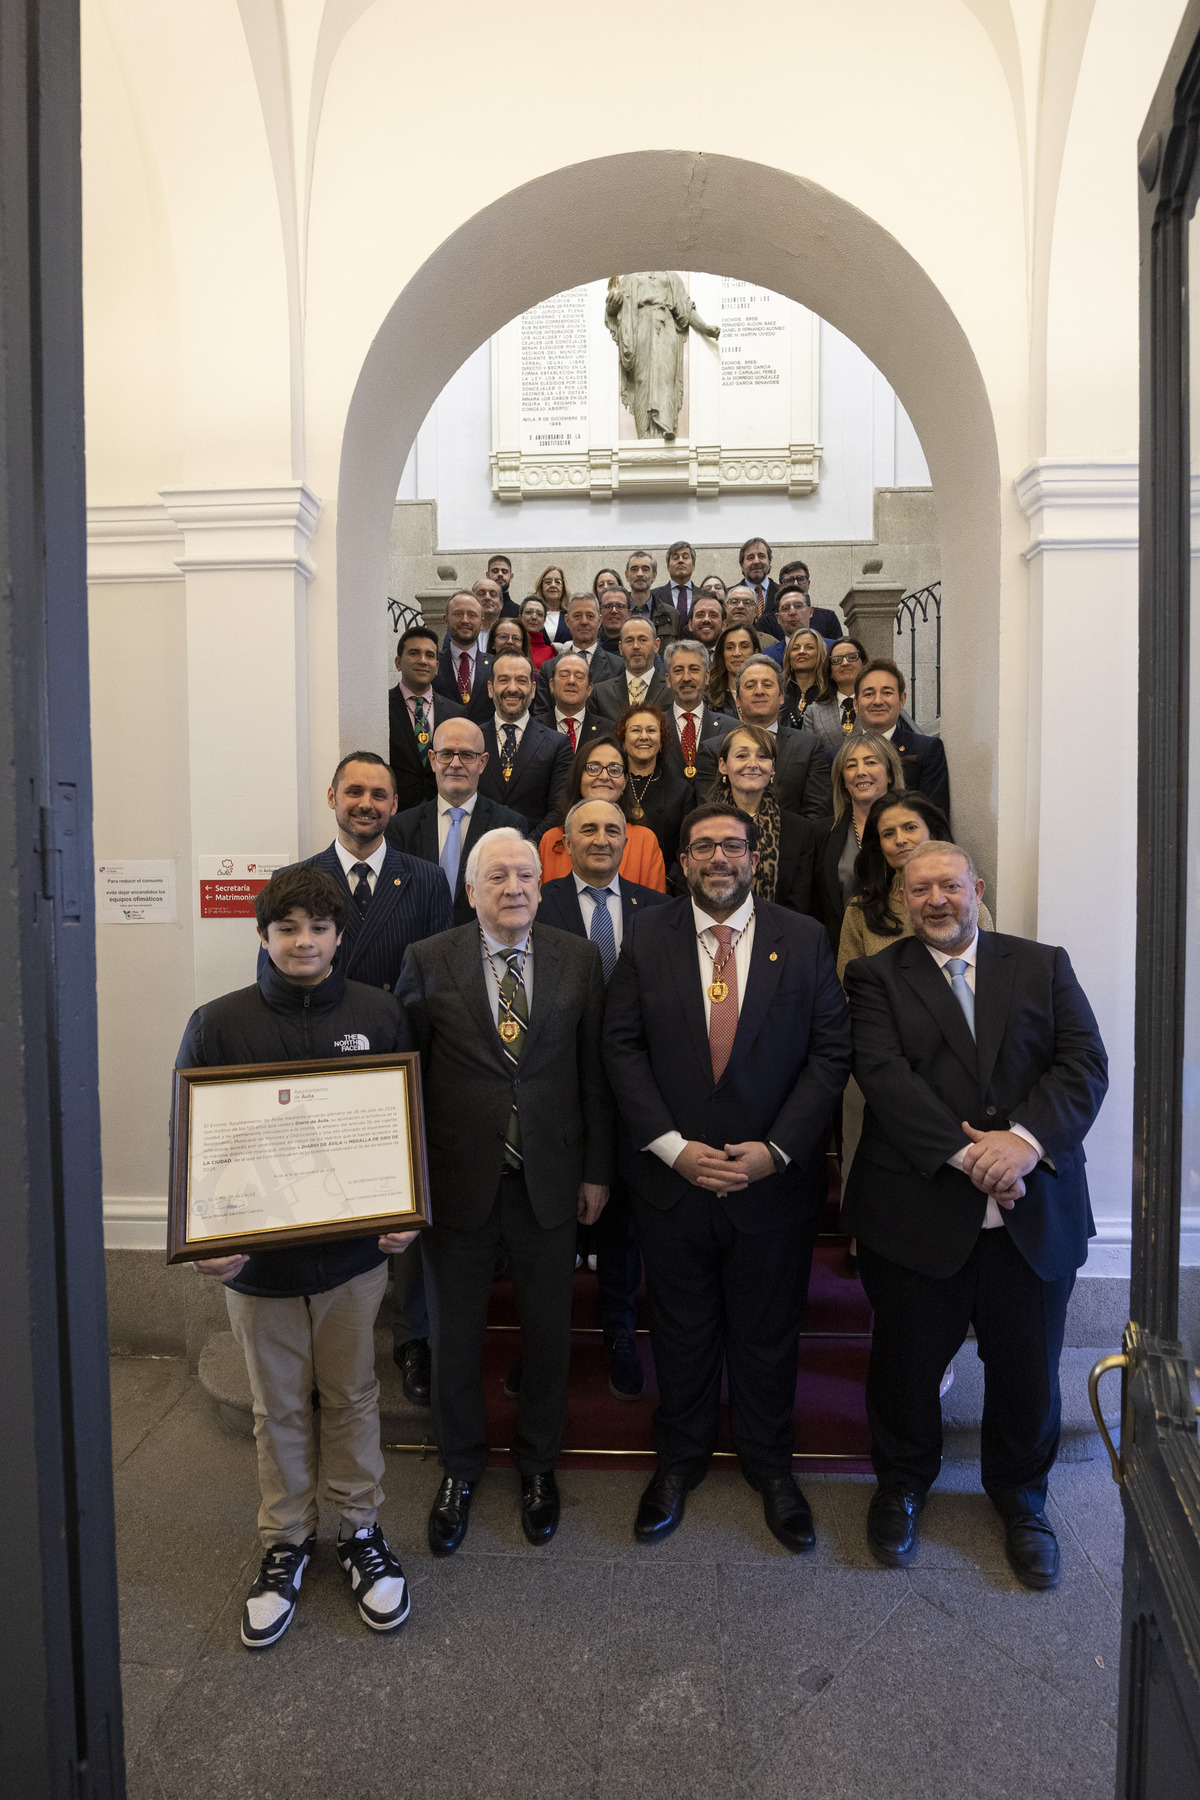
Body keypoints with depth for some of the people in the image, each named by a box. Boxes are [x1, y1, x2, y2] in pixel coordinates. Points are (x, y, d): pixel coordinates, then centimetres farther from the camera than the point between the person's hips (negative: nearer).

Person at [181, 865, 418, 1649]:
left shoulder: (379, 1013, -4)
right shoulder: (219, 1024, -6)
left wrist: (406, 1216, -9)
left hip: (355, 1250, 0)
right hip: (256, 1254, 0)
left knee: (353, 1396, 15)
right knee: (280, 1407, 16)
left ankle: (361, 1529, 36)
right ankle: (287, 1539, 37)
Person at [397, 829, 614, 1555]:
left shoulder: (579, 960, -1)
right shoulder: (428, 961, -5)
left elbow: (595, 1071, 1)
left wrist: (597, 1170, 2)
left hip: (550, 1181, 1)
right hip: (460, 1183, -1)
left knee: (550, 1333, 16)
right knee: (455, 1336, 15)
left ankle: (538, 1461, 41)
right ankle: (461, 1468, 40)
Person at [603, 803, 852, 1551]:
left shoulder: (804, 940, -2)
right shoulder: (647, 939, -1)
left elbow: (831, 1050, -4)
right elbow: (623, 1047, -3)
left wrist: (776, 1149, -13)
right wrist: (673, 1147, -12)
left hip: (774, 1176, 0)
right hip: (672, 1175, 1)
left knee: (769, 1333, 15)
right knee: (682, 1329, 16)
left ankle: (770, 1463, 39)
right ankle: (681, 1459, 39)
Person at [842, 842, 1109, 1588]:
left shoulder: (1043, 965, 7)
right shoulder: (877, 977, 1)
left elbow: (1085, 1063, -4)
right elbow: (883, 1073, -12)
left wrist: (1025, 1138, -20)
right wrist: (964, 1153, -21)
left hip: (1035, 1212, 2)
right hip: (918, 1212, -1)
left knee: (1029, 1367, 14)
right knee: (908, 1362, 13)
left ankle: (1021, 1497, 41)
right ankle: (903, 1484, 40)